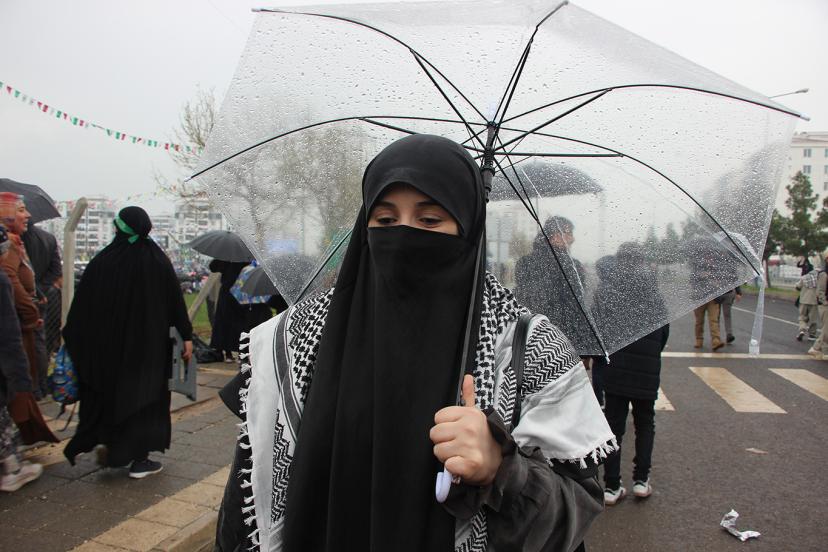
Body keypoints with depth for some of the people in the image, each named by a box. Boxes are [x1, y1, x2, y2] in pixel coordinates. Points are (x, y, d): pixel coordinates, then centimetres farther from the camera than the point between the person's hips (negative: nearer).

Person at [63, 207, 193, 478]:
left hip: (107, 342, 2)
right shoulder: (158, 261, -9)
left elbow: (81, 305, -1)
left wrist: (71, 336, 11)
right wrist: (186, 336, -1)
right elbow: (176, 301, -8)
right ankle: (139, 460, 12)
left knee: (106, 392, 22)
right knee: (144, 394, 8)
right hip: (149, 343, -2)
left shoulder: (101, 261, -5)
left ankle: (106, 443, 27)